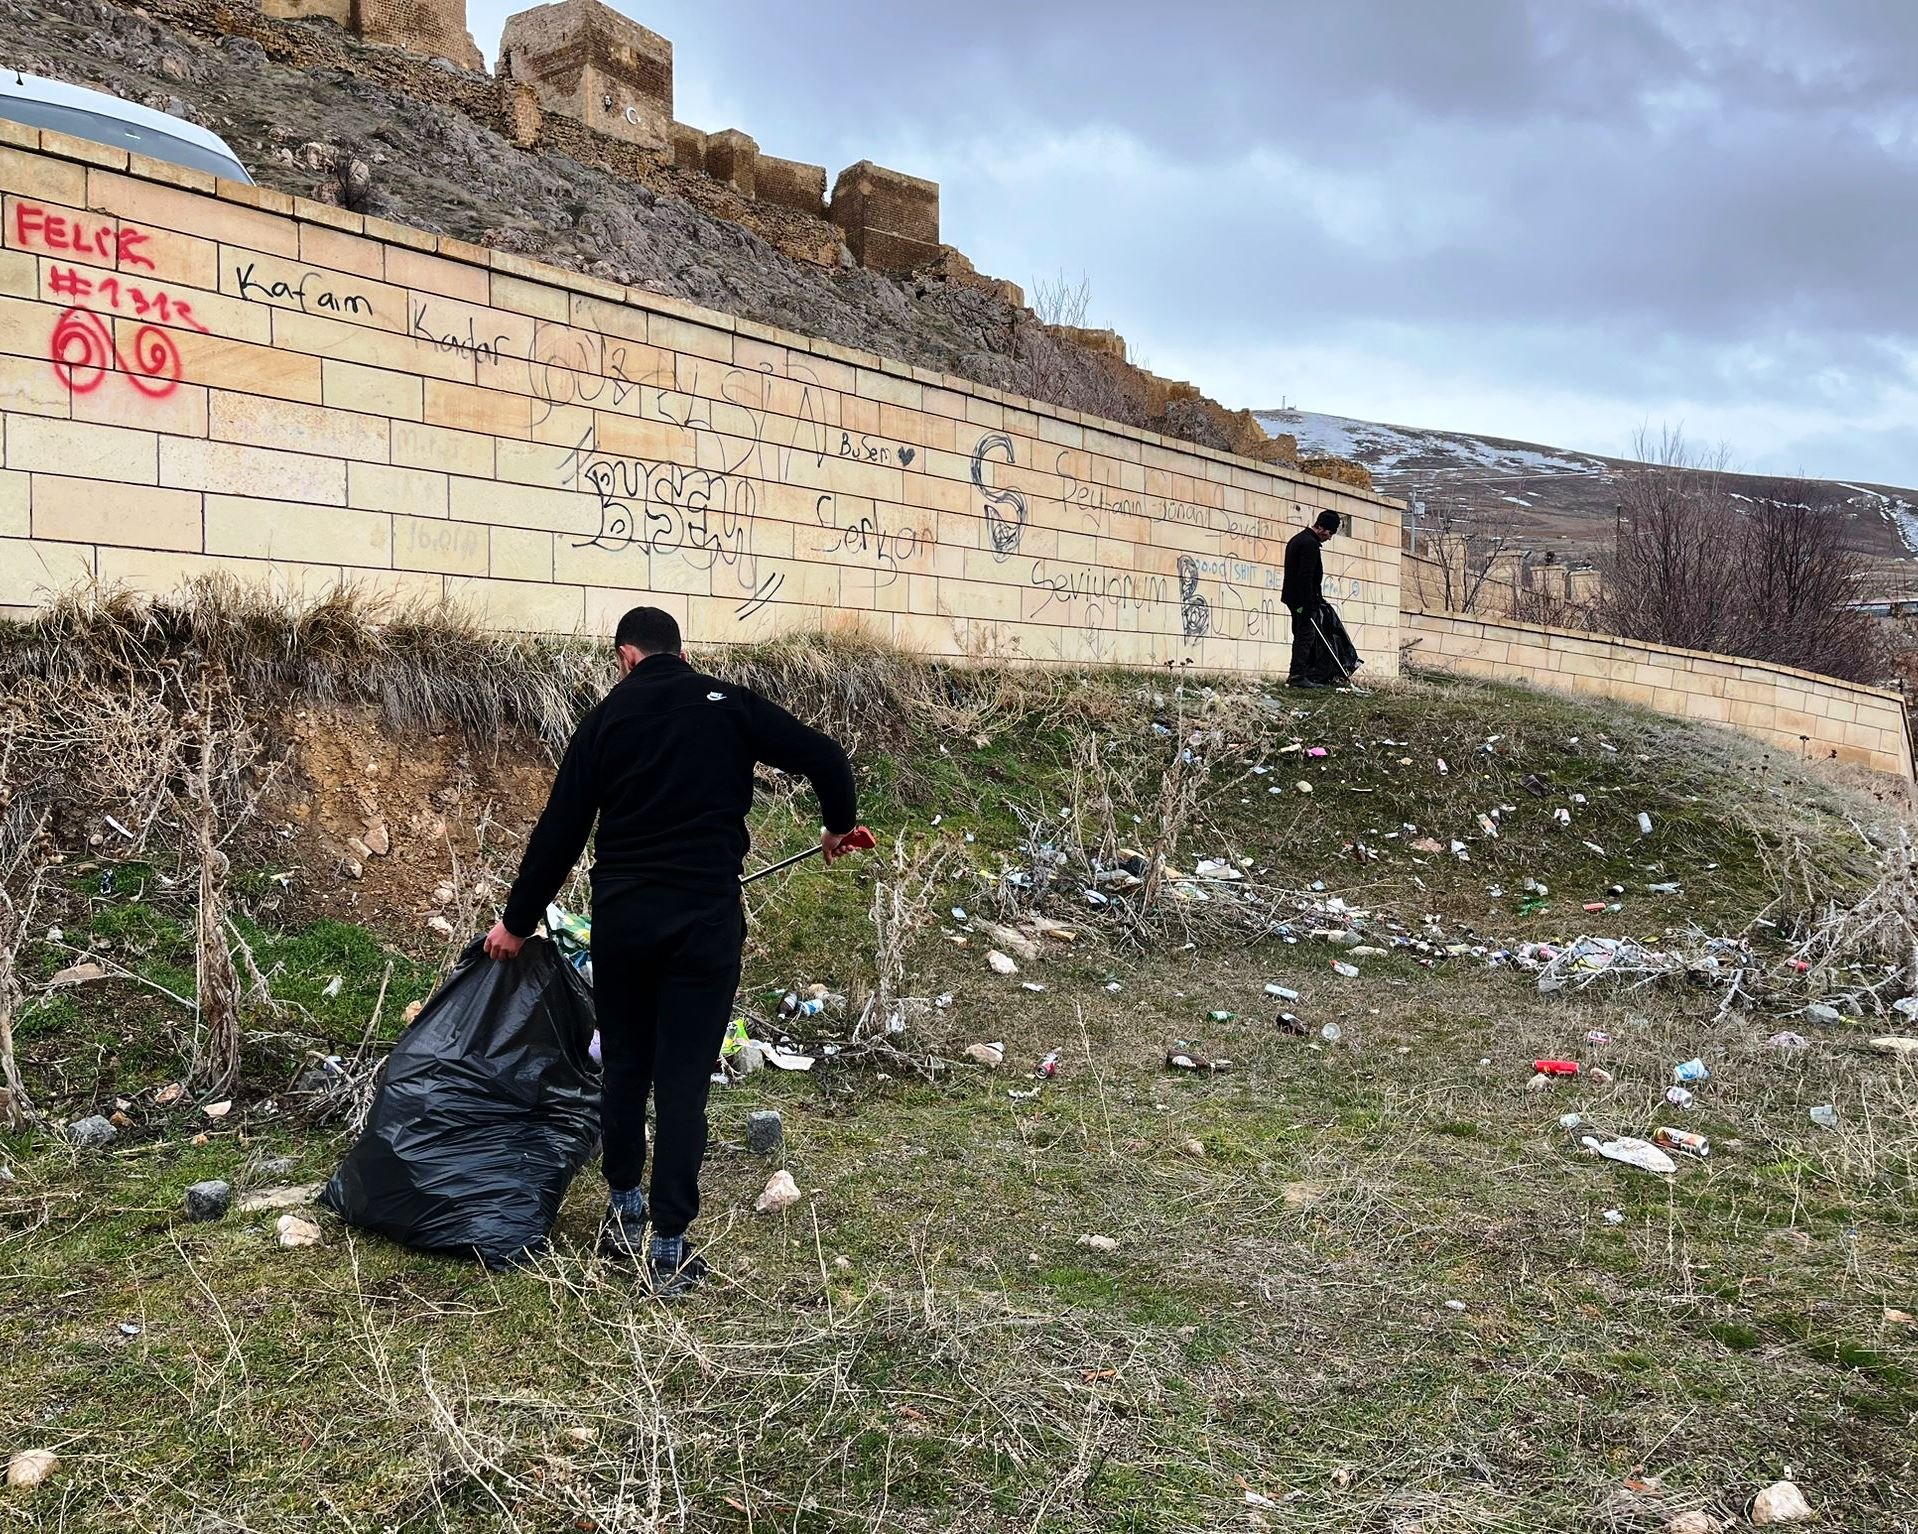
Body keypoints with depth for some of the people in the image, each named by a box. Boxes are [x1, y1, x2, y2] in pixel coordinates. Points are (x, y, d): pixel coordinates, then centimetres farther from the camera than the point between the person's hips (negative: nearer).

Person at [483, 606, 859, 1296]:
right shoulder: (729, 704, 3)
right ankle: (669, 1251, 5)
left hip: (621, 917, 2)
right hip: (705, 919, -1)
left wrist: (517, 922, 15)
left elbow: (559, 831, 6)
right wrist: (839, 826, 16)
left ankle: (624, 1214, 31)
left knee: (625, 1068, 18)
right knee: (683, 1081, 2)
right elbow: (824, 757, -3)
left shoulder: (608, 717, 6)